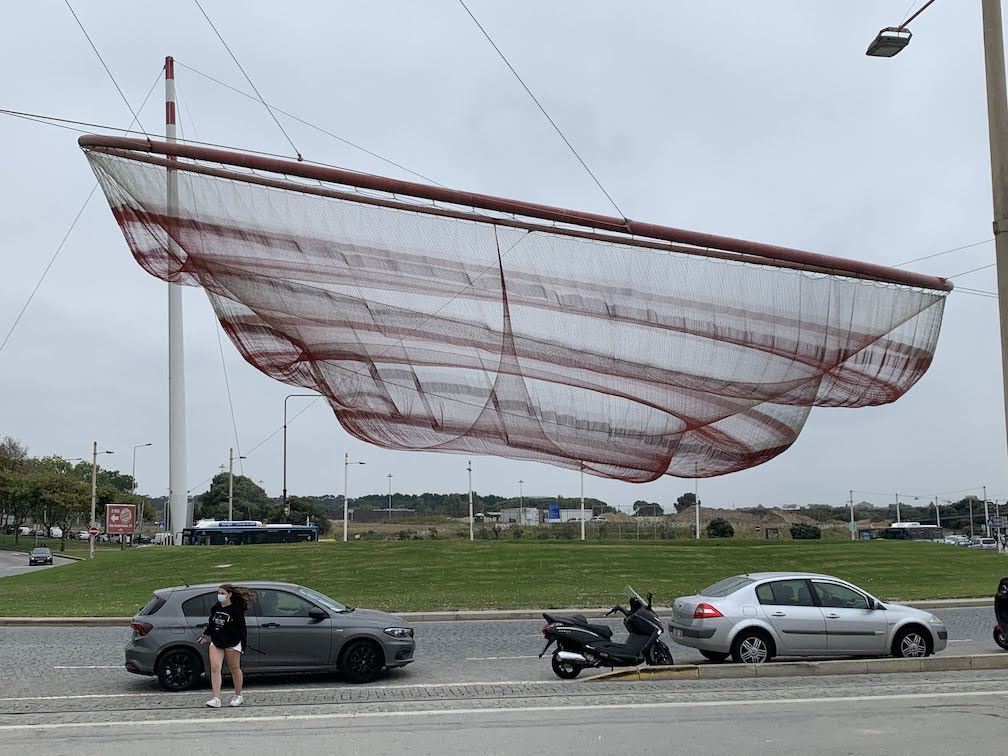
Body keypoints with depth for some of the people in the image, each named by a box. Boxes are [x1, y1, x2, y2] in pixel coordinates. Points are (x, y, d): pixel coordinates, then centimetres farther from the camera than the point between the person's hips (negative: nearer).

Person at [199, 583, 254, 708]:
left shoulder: (236, 610, -9)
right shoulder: (216, 608, 9)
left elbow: (241, 628, -8)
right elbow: (211, 623, 24)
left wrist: (243, 644, -10)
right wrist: (206, 636, 18)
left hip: (232, 643, -5)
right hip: (216, 642, 5)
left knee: (234, 668, 8)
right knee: (215, 668, -9)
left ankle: (238, 696, 24)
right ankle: (216, 699, -10)